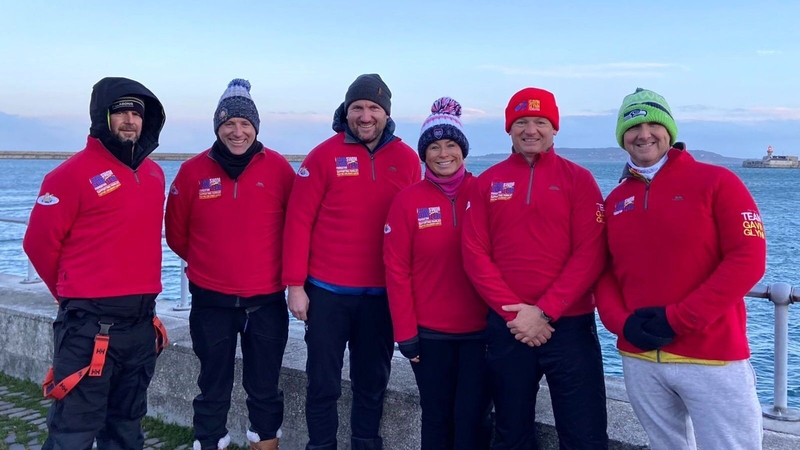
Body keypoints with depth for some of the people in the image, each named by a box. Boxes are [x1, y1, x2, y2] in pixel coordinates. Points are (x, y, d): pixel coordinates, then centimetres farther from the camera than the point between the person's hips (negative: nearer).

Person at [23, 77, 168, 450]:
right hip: (90, 322, -6)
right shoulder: (75, 172, -11)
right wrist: (73, 293, 5)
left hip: (141, 320, 7)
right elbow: (40, 242, -7)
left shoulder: (154, 174, 9)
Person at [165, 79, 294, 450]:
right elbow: (177, 234, 7)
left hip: (267, 300, 0)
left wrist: (281, 268, 5)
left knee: (264, 388, 13)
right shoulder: (193, 171, -3)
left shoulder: (278, 168, -4)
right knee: (213, 390, 12)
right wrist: (210, 263, 12)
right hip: (211, 301, 0)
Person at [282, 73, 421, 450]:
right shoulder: (324, 156, -6)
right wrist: (294, 284, -10)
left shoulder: (407, 159, 2)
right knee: (323, 382, 9)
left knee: (373, 380, 16)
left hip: (383, 293, 2)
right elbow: (298, 221, -7)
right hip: (327, 291, -2)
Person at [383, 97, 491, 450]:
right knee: (436, 417, 12)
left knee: (472, 417, 5)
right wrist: (405, 331, -5)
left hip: (481, 329, 0)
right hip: (429, 333, 0)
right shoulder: (408, 200, -2)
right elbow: (396, 269, -3)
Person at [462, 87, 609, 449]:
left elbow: (590, 255, -7)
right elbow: (475, 255, 0)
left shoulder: (579, 179, 1)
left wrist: (545, 311, -14)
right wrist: (513, 312, -11)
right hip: (507, 326, 2)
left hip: (569, 324, -2)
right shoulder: (487, 183, 6)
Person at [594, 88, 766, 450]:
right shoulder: (615, 200, 11)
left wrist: (678, 319, -15)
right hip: (638, 358, 5)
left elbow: (748, 259, -11)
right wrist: (621, 322, -10)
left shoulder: (716, 182, -3)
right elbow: (604, 271, 10)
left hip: (713, 357, -4)